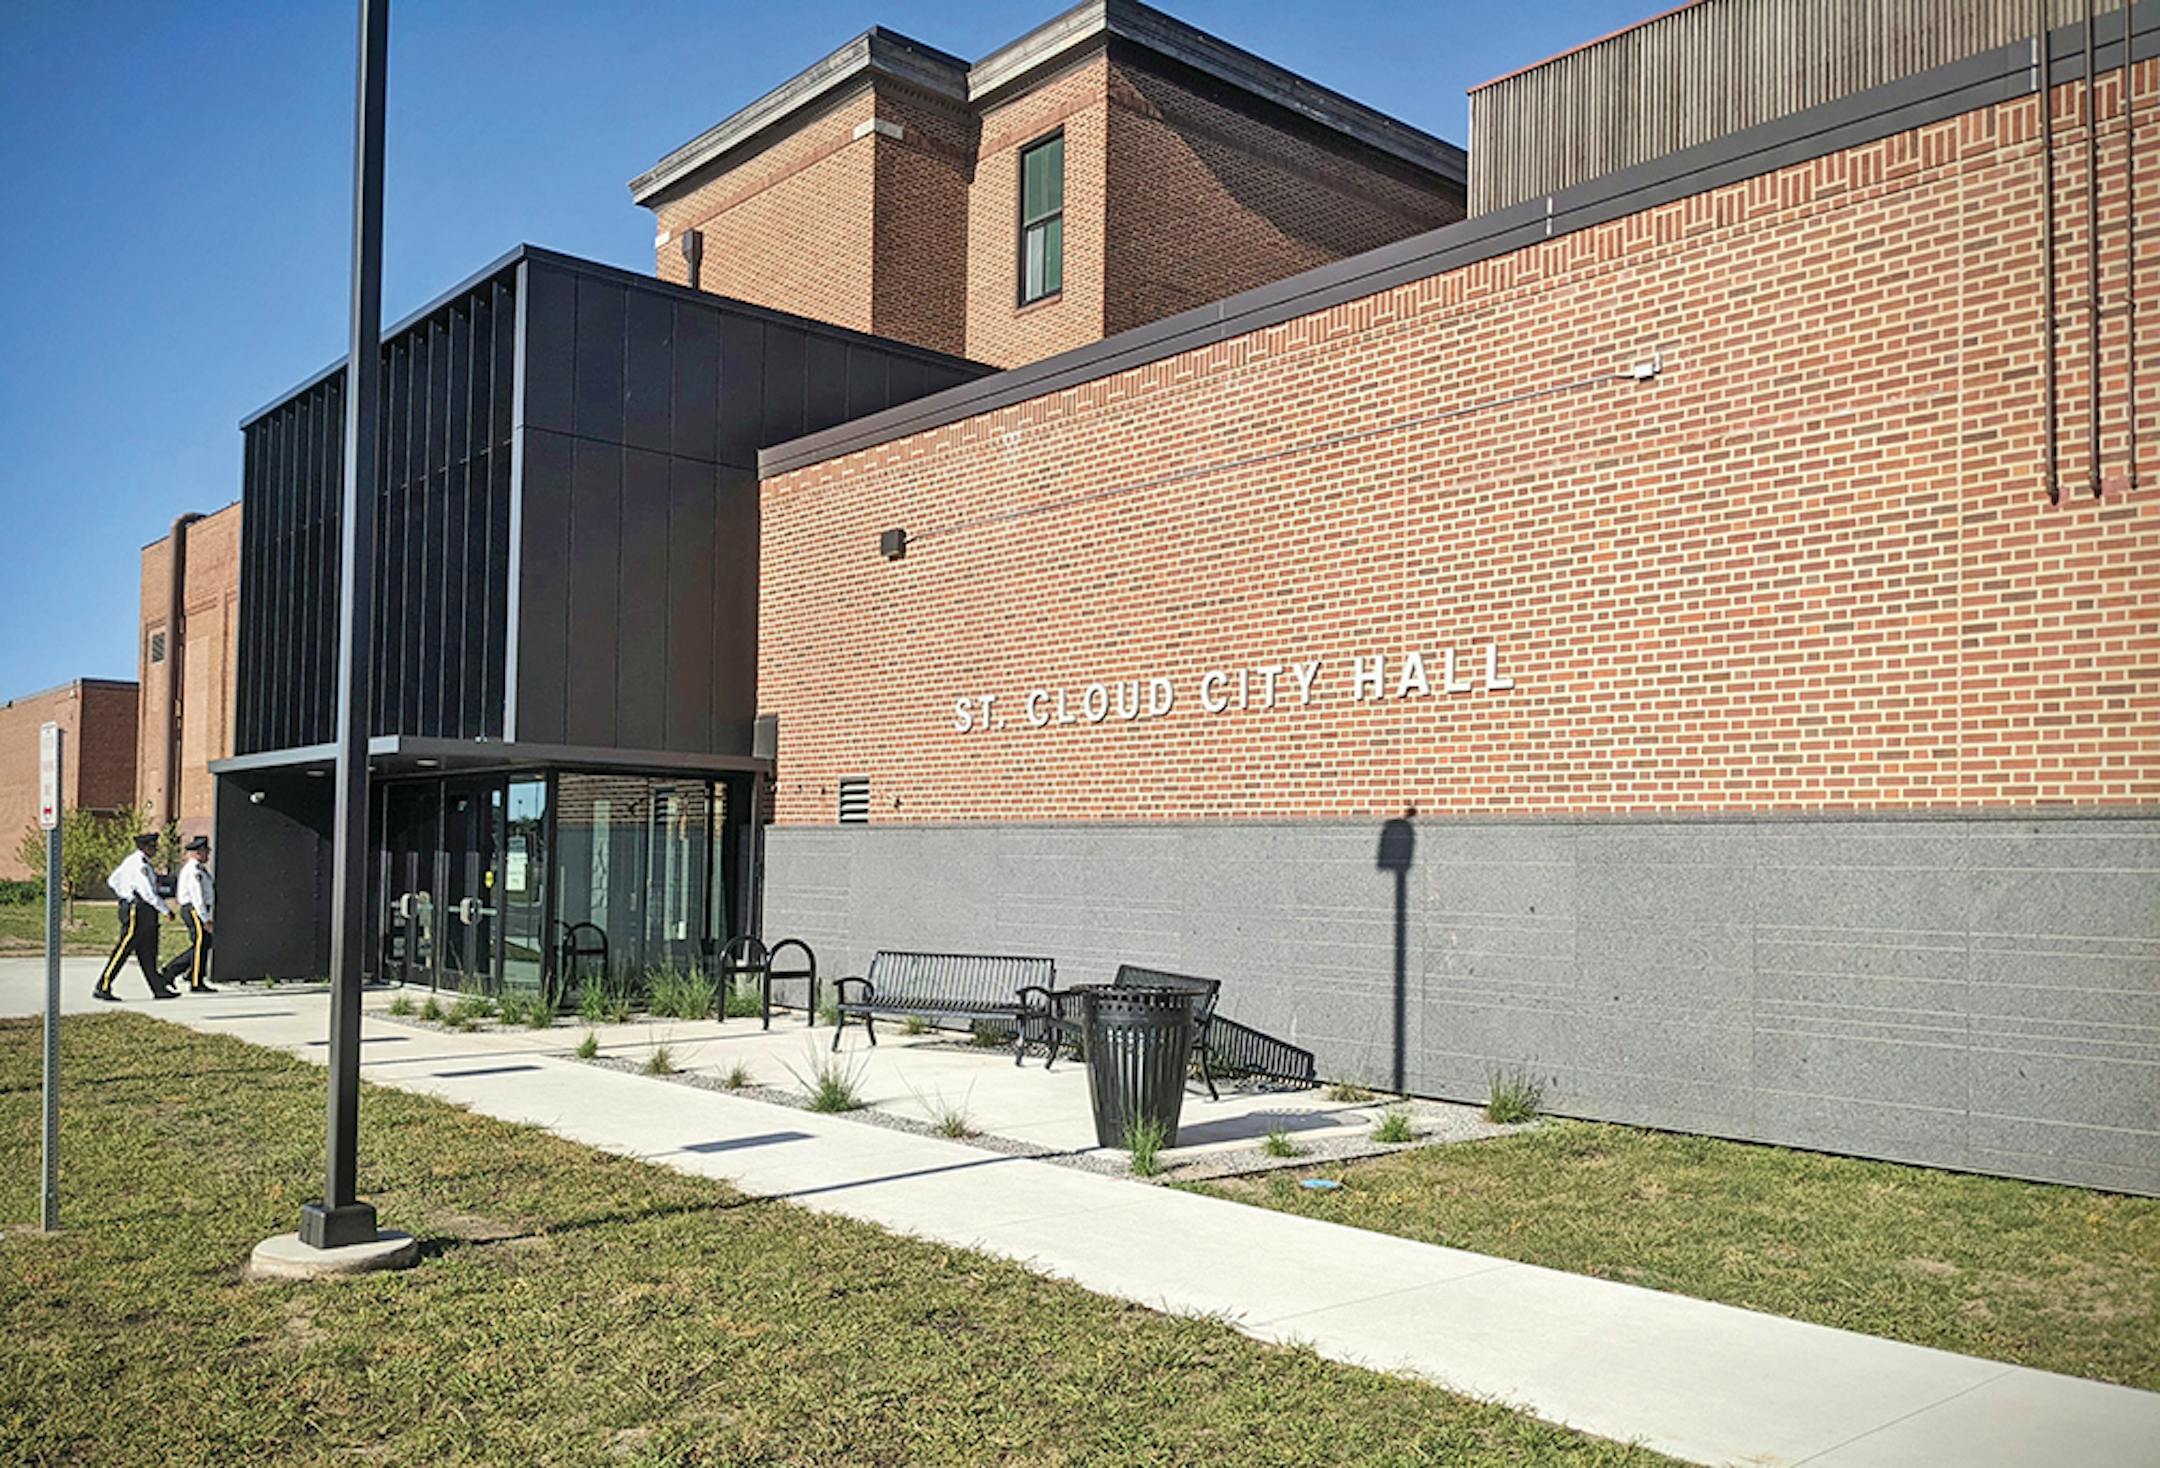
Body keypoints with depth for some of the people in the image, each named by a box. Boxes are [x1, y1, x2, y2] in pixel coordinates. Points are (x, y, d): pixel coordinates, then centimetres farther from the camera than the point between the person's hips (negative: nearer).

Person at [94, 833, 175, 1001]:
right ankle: (102, 988, -1)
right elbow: (149, 894, -21)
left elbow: (112, 881, 23)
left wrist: (126, 897, 23)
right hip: (137, 912, -10)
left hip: (145, 913, 10)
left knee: (147, 954, 10)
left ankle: (159, 989, 13)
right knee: (122, 952, -5)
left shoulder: (131, 860, 14)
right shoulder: (140, 864, -17)